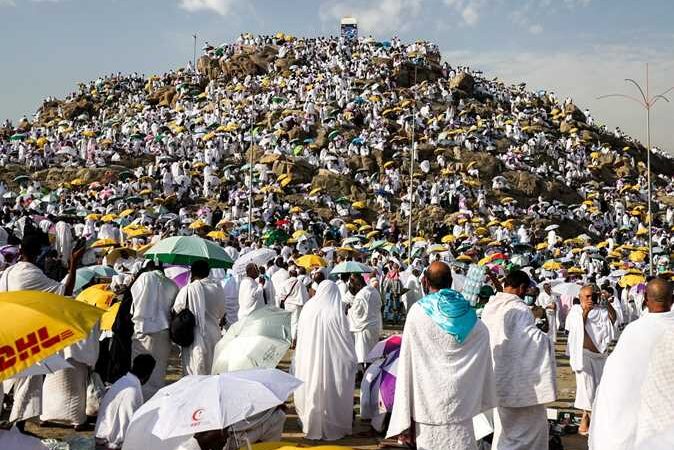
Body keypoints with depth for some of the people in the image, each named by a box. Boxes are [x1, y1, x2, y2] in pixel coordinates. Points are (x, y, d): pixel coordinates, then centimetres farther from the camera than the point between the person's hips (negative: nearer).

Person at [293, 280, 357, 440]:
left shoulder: (307, 309, -7)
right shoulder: (336, 313, -16)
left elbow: (300, 336, 4)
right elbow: (346, 340, -9)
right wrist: (353, 361, 6)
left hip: (308, 361, 3)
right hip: (331, 362, -3)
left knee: (312, 391, 18)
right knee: (330, 394, 12)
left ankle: (311, 425, 30)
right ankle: (332, 427, 23)